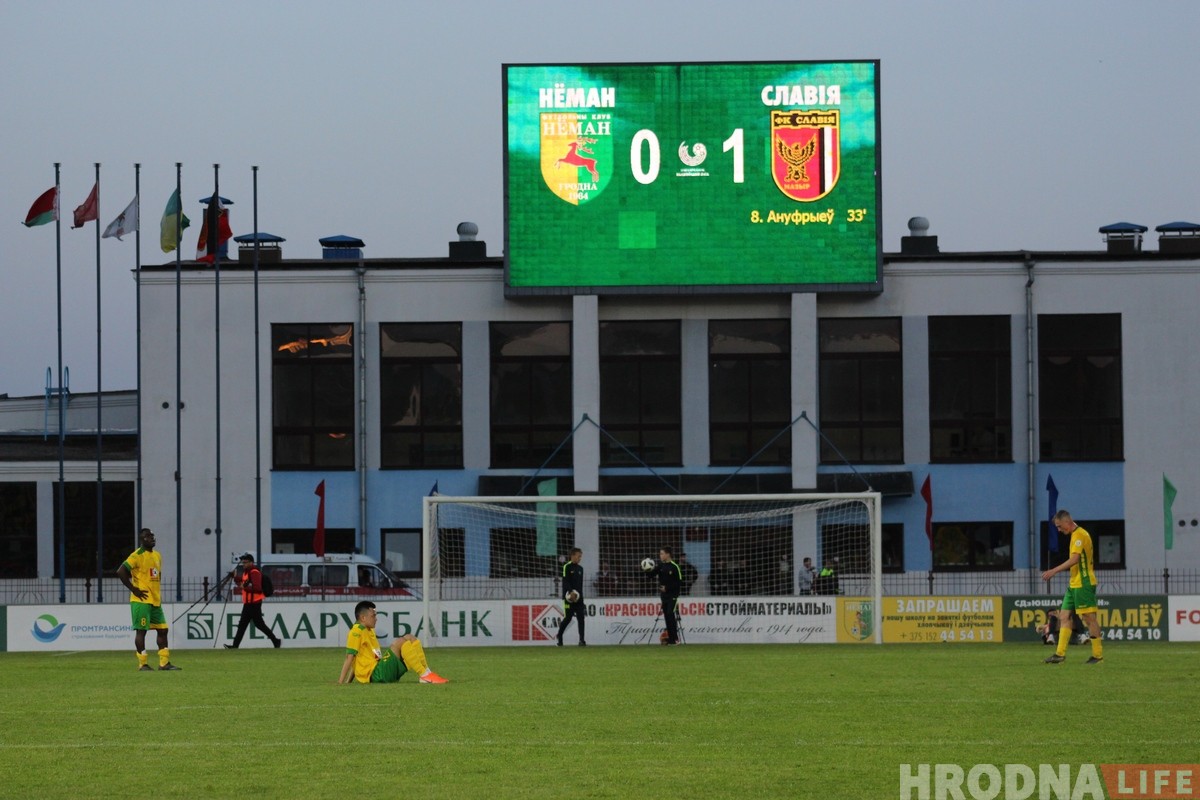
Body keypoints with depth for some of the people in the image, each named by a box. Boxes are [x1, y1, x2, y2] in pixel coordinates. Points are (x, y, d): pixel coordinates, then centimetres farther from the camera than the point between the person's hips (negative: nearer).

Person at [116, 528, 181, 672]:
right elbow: (120, 572, -18)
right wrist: (134, 589, -16)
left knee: (162, 629, 7)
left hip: (155, 600, 8)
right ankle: (142, 664, 0)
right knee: (141, 630, -4)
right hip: (141, 600, -8)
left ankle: (164, 663, 11)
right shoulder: (137, 555, -11)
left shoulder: (157, 555, 14)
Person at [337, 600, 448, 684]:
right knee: (400, 642, -22)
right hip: (375, 675, -9)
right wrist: (340, 683, -17)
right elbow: (350, 657, -14)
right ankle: (425, 676, -25)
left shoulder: (369, 631, 21)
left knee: (410, 638, 5)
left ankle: (426, 671, -7)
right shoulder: (356, 632, -8)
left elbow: (359, 659, 26)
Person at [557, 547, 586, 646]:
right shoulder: (567, 567, -4)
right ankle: (559, 636, 18)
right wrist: (571, 591, -27)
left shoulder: (580, 569, 16)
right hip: (569, 597, -6)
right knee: (568, 617, -4)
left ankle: (581, 640, -5)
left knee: (581, 617, -4)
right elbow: (565, 581, -14)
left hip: (578, 597, 6)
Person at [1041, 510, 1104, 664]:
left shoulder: (1080, 535, -13)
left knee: (1089, 617, -6)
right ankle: (1060, 654, 3)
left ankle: (1098, 655, -1)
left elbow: (1074, 559, -24)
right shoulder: (1075, 535, 17)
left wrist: (1054, 571, -26)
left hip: (1083, 584, -10)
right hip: (1074, 584, 10)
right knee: (1064, 616, 5)